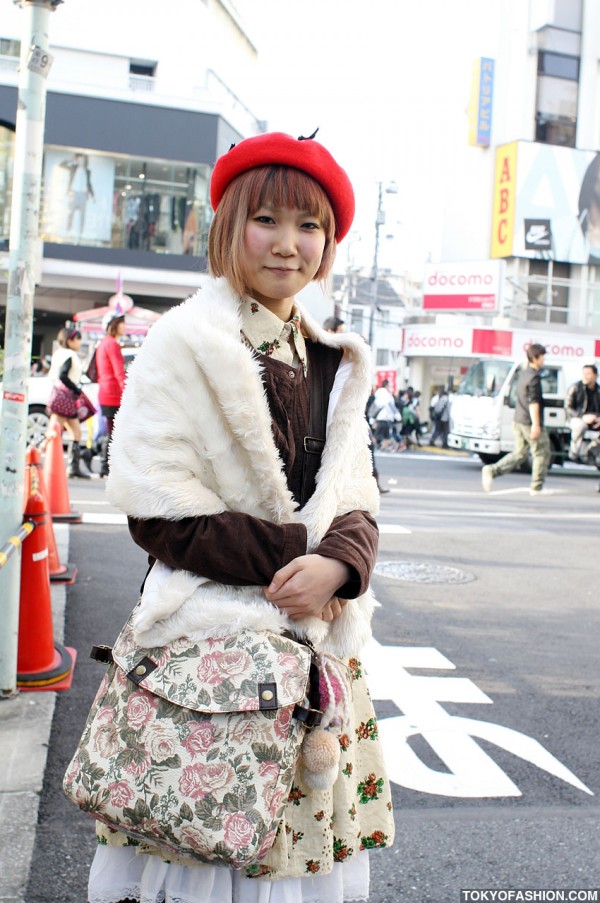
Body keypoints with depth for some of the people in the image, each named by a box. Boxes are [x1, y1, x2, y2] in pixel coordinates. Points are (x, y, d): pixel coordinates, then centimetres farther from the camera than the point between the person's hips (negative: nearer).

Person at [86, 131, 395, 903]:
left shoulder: (334, 363, 14)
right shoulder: (186, 342, -5)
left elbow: (356, 500, 11)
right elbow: (157, 508, -12)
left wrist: (337, 563, -12)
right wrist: (288, 554, -16)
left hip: (320, 634, 6)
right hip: (212, 633, -5)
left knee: (300, 836, 10)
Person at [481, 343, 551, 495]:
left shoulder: (523, 373, 14)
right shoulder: (534, 376, -15)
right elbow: (533, 402, -22)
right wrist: (536, 424, -24)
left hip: (518, 420, 9)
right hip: (530, 422, -9)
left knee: (519, 453, 14)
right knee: (542, 453, 5)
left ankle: (492, 470, -1)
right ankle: (537, 487, 8)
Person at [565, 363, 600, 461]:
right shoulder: (575, 388, -3)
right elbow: (567, 409, -6)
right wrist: (583, 417, -21)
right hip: (578, 418, -4)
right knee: (580, 425, -39)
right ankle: (574, 453, -23)